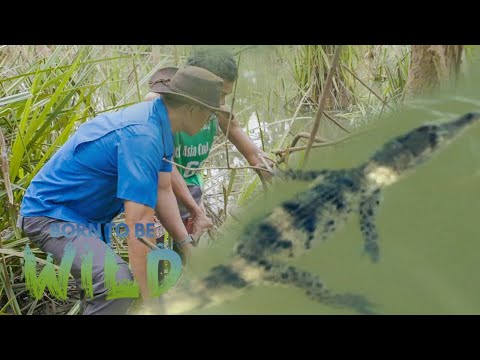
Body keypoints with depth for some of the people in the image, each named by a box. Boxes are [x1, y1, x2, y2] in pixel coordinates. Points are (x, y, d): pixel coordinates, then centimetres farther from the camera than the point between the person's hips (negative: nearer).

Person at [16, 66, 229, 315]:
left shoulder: (158, 125, 1)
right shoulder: (142, 136, -30)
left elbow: (162, 192, 3)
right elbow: (139, 221, -34)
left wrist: (186, 245, -6)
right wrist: (150, 298, -32)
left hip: (85, 214, 10)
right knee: (119, 285, -28)